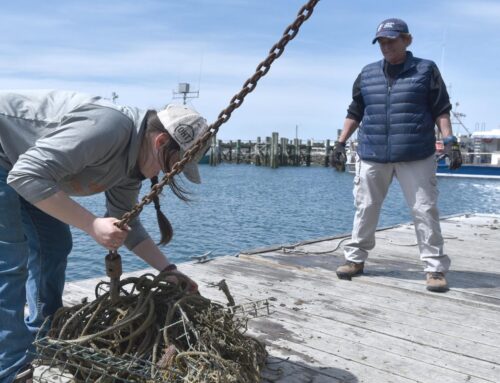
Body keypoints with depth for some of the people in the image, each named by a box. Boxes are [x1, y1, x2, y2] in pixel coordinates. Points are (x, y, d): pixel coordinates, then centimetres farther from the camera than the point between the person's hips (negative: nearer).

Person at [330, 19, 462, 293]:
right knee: (365, 209, 7)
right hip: (371, 156, 3)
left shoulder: (426, 70, 5)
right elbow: (355, 113, 18)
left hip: (416, 157, -2)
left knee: (425, 211, -2)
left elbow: (441, 110, 3)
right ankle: (355, 259, 21)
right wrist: (340, 143, 12)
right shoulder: (367, 74, 12)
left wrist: (450, 142, -7)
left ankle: (436, 269, 7)